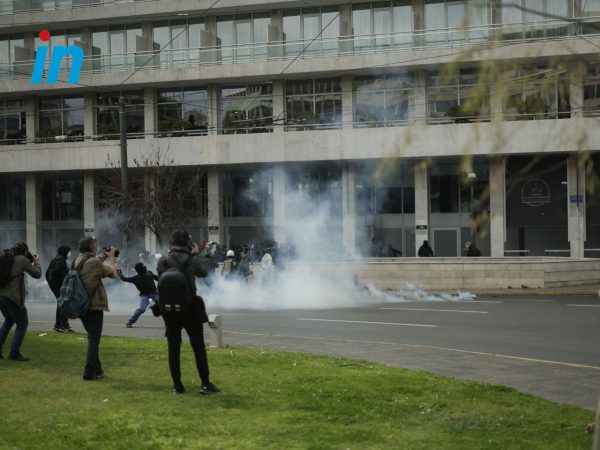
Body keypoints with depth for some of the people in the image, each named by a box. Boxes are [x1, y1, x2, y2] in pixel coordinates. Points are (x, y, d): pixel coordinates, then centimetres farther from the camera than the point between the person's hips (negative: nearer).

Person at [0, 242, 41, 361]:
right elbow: (37, 274, -3)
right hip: (13, 297, -7)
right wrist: (36, 262, 14)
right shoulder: (23, 260, -5)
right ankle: (14, 353, 0)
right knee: (22, 324, 5)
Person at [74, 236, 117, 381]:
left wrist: (101, 258, 18)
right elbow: (113, 273, -9)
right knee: (94, 339, -2)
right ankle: (90, 372, -4)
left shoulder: (77, 261, 7)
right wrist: (111, 258, 5)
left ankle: (96, 369, 24)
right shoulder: (94, 262, -16)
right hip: (94, 305, -8)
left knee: (92, 338, 19)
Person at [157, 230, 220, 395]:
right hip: (190, 309, -2)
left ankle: (177, 385, 9)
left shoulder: (163, 261, -5)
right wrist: (196, 254, 16)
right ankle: (205, 384, 3)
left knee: (173, 347, 8)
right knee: (198, 346, 4)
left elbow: (161, 282, 5)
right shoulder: (192, 260, -9)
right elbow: (203, 273, 10)